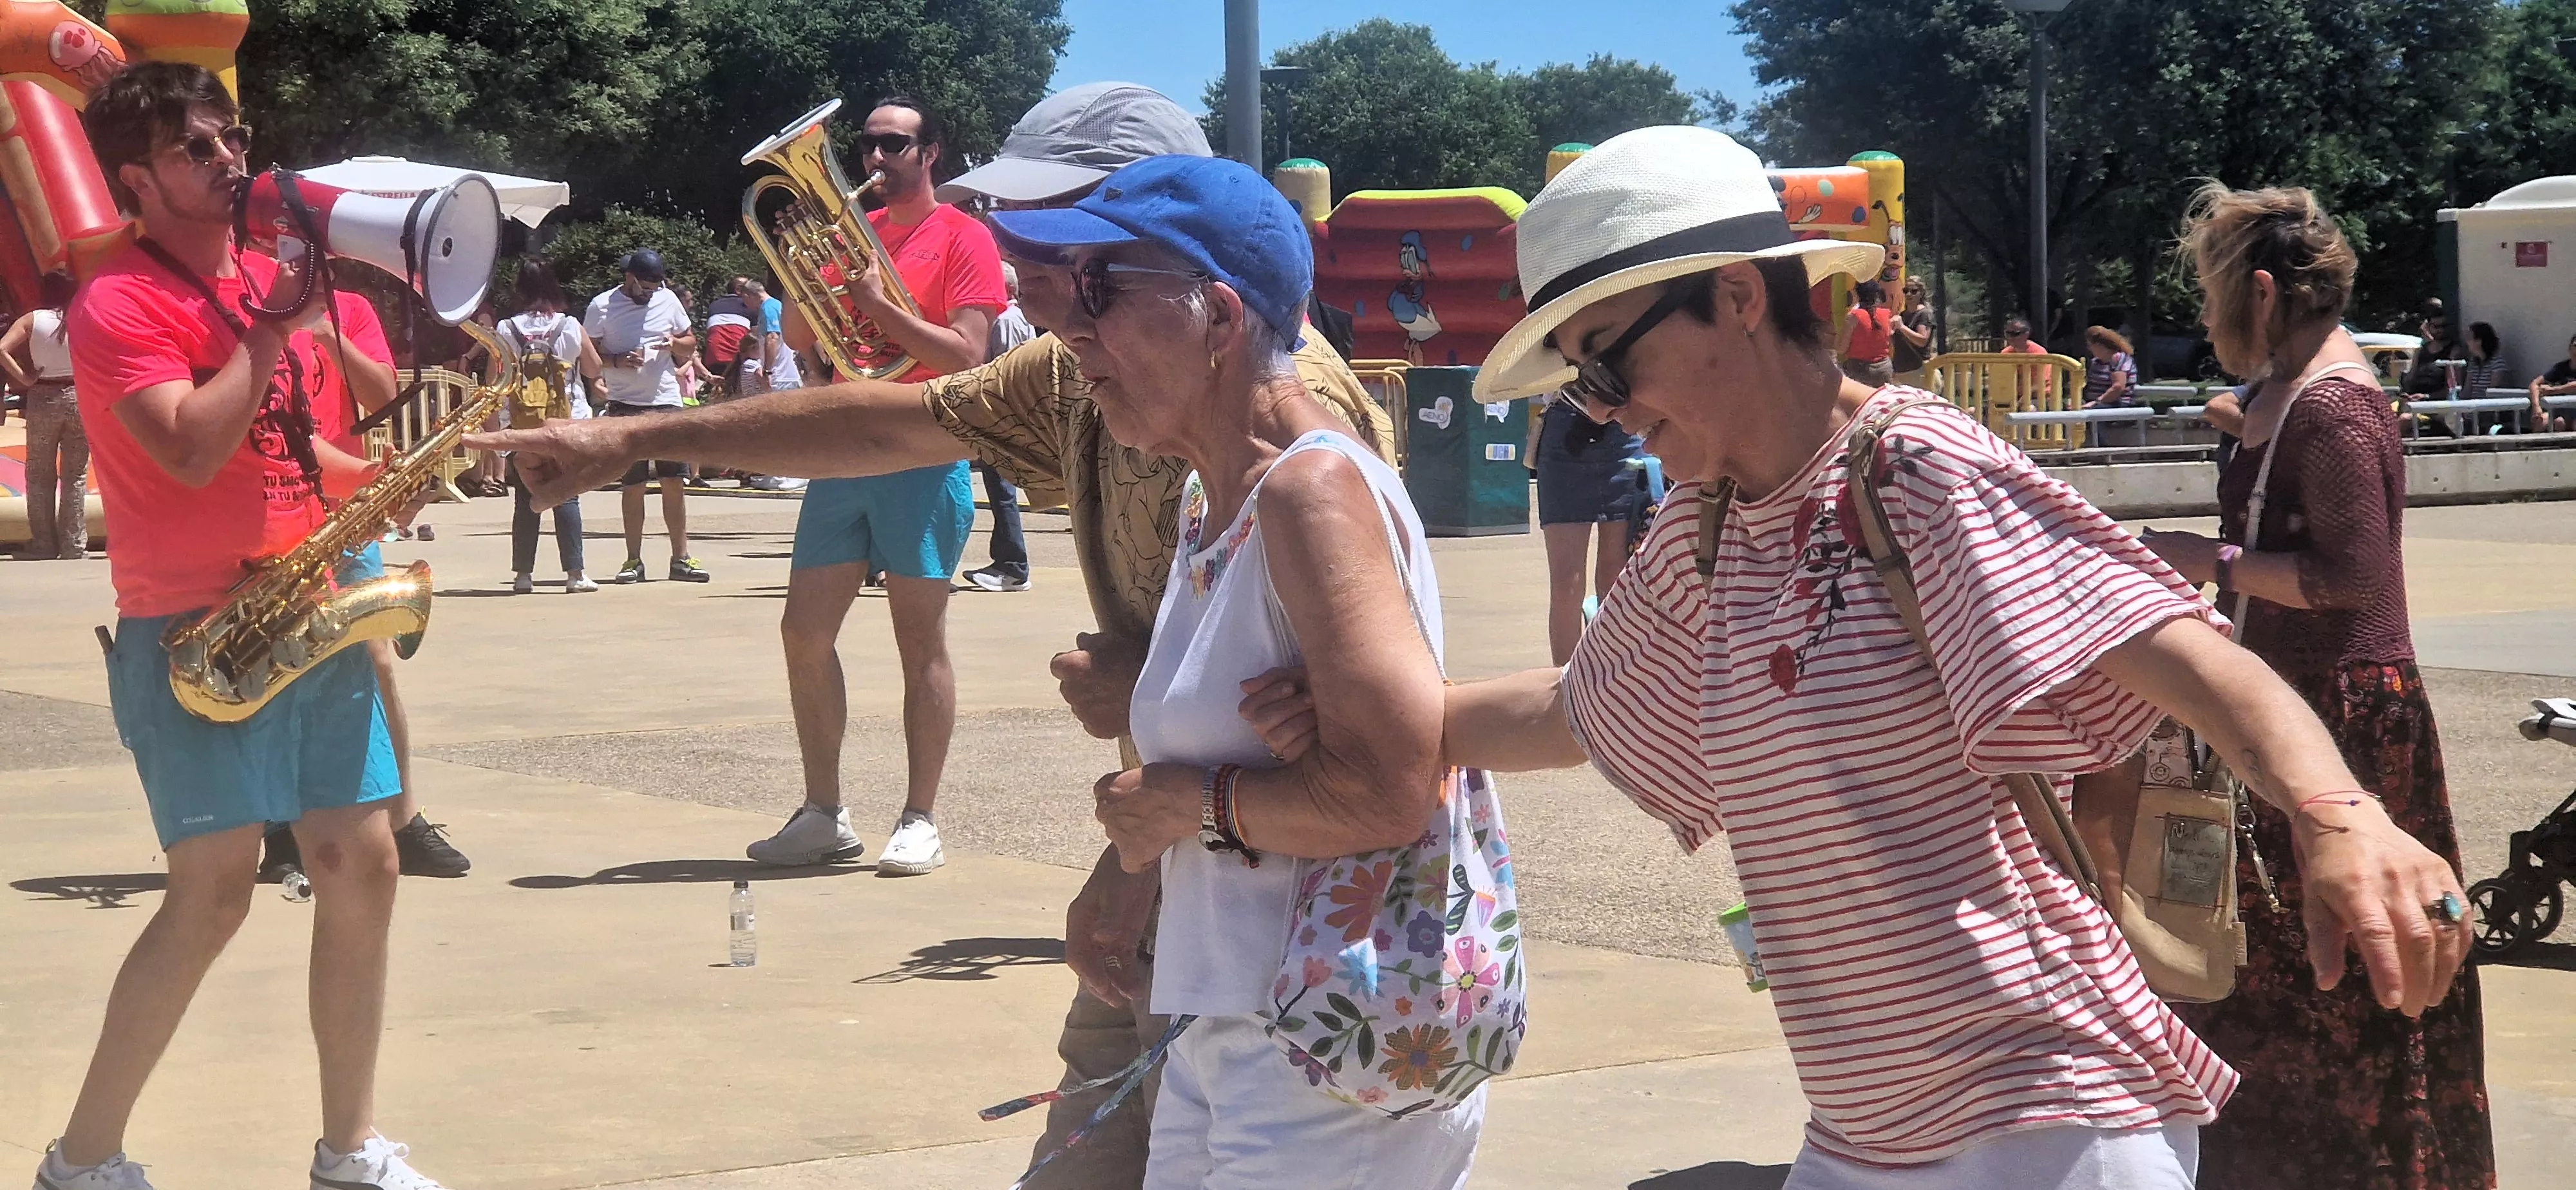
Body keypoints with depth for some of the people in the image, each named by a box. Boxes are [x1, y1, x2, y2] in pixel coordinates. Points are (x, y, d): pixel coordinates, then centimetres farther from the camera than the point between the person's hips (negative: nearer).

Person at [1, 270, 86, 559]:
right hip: (78, 396, 1)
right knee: (75, 476, 6)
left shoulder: (32, 320, -3)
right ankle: (74, 547, 5)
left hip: (43, 398, 0)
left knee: (40, 476, 10)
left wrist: (24, 378, -9)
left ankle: (44, 545, 10)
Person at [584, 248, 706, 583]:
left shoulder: (668, 299, 7)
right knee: (632, 484, 0)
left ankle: (681, 558, 7)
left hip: (666, 402, 3)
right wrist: (618, 361, -16)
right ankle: (634, 561, 7)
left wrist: (675, 342, -5)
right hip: (625, 405, -2)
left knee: (674, 480, 1)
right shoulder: (602, 307, -2)